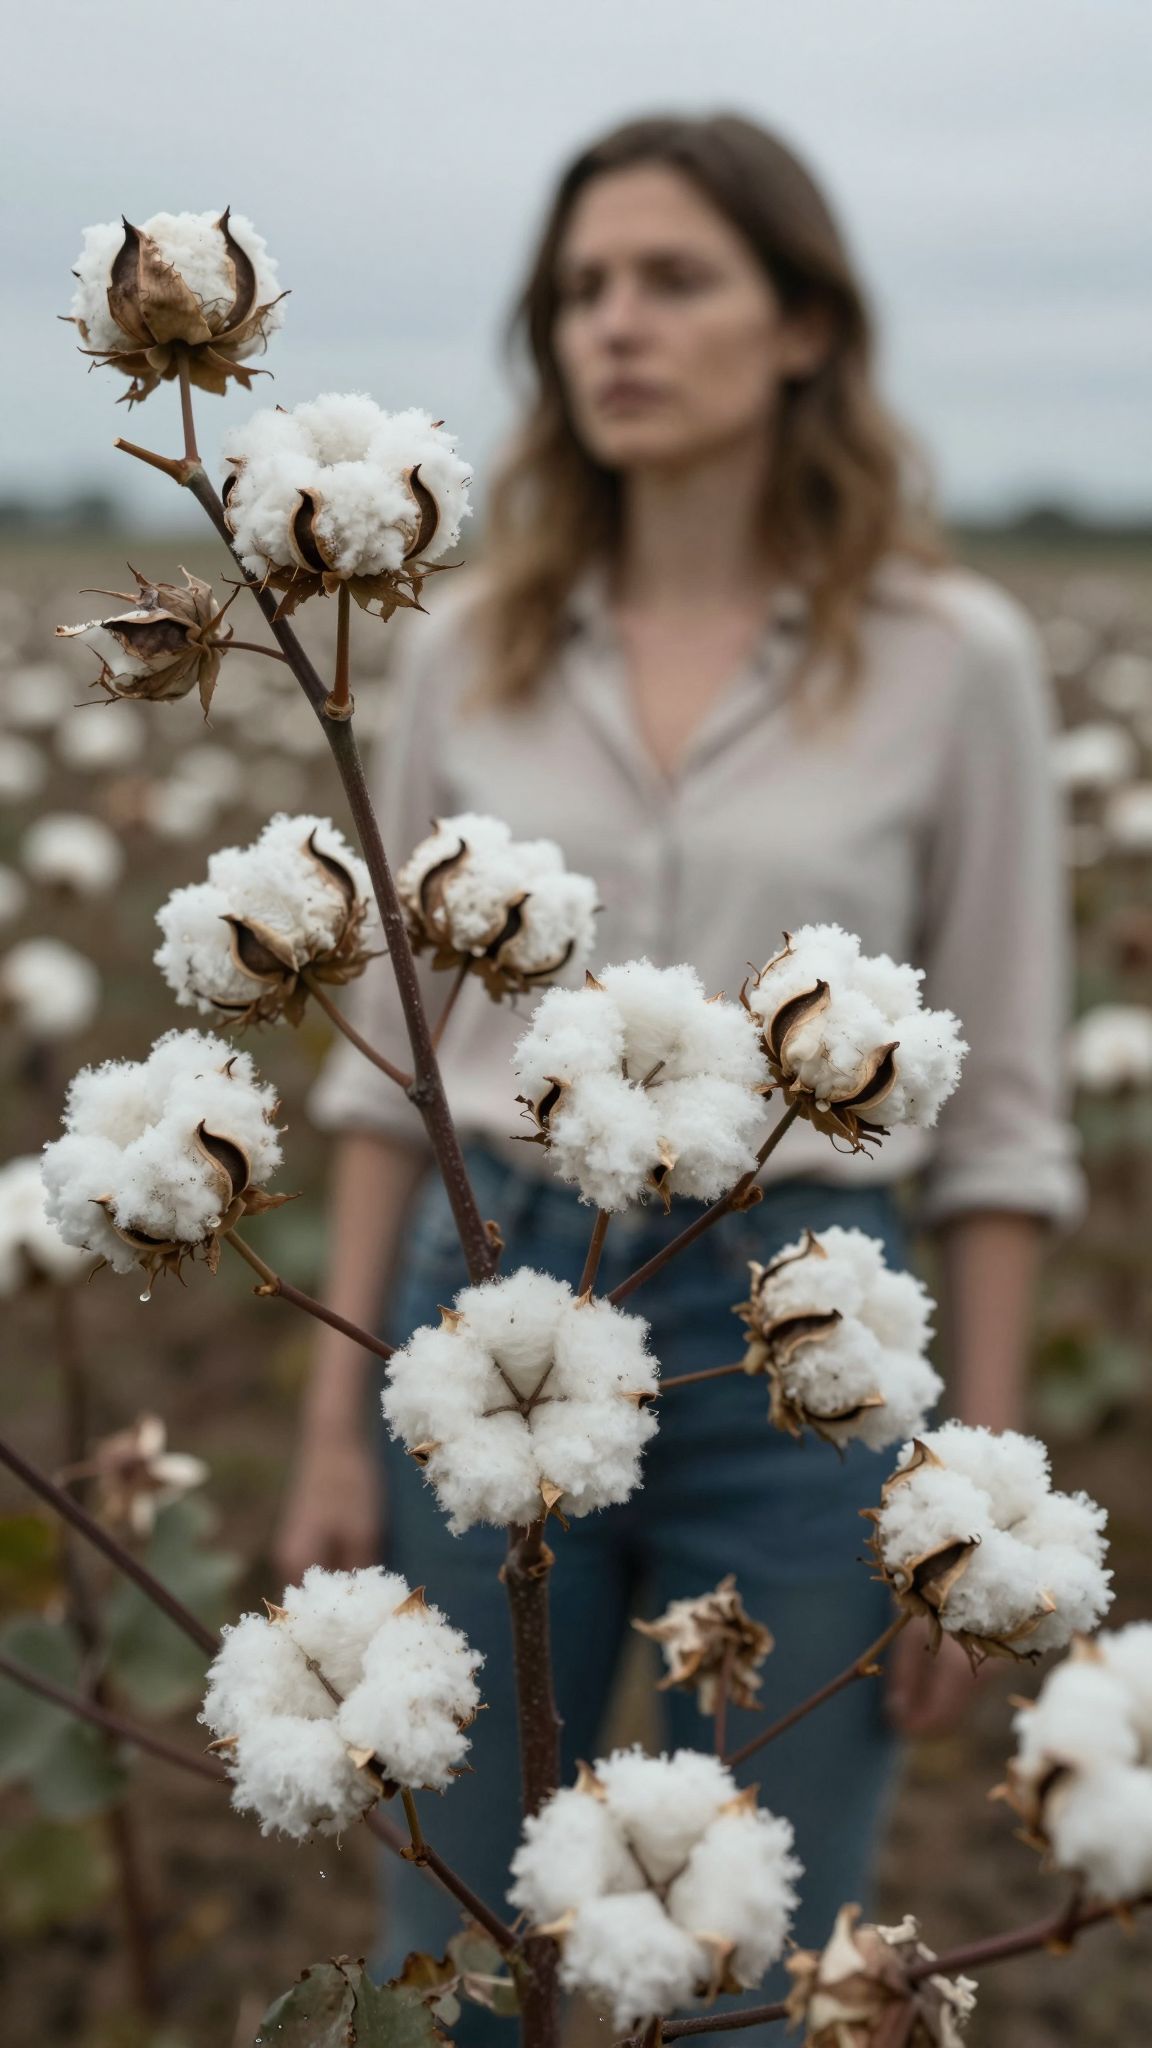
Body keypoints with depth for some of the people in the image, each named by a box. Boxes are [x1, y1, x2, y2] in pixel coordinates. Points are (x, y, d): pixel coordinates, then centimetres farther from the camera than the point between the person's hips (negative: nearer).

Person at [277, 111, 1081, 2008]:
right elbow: (395, 1054, 6)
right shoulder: (473, 643, 1)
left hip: (794, 1348, -2)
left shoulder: (953, 657, -6)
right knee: (452, 1953, 17)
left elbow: (999, 1109, -2)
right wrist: (333, 1422, 4)